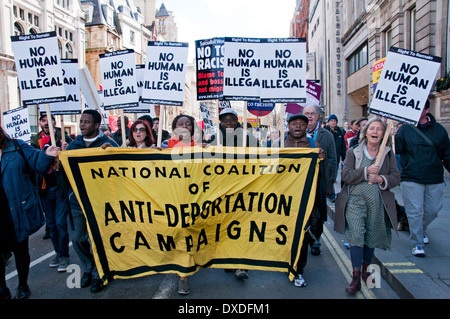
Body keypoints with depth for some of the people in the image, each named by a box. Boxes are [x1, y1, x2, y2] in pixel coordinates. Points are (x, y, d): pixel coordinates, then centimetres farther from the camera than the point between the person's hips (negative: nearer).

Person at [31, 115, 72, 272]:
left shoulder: (63, 137, -3)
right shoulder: (35, 140, 9)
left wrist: (65, 151, -28)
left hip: (61, 187, -4)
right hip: (45, 188, 5)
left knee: (60, 222, -3)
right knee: (51, 224, 13)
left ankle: (64, 255, 11)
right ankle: (58, 253, 27)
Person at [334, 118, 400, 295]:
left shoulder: (388, 153, 8)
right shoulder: (353, 152, 3)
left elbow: (396, 178, 6)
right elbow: (346, 175, -6)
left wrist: (381, 179, -14)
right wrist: (366, 171, -18)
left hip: (377, 202, 2)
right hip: (355, 200, -2)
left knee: (371, 236, 12)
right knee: (356, 236, -10)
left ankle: (365, 270, 34)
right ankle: (356, 278, -1)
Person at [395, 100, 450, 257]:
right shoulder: (405, 129, 0)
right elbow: (396, 149, -7)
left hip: (435, 180, 3)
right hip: (411, 179, -3)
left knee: (433, 210, 12)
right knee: (415, 211, -2)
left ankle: (421, 230, 41)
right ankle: (417, 242, 11)